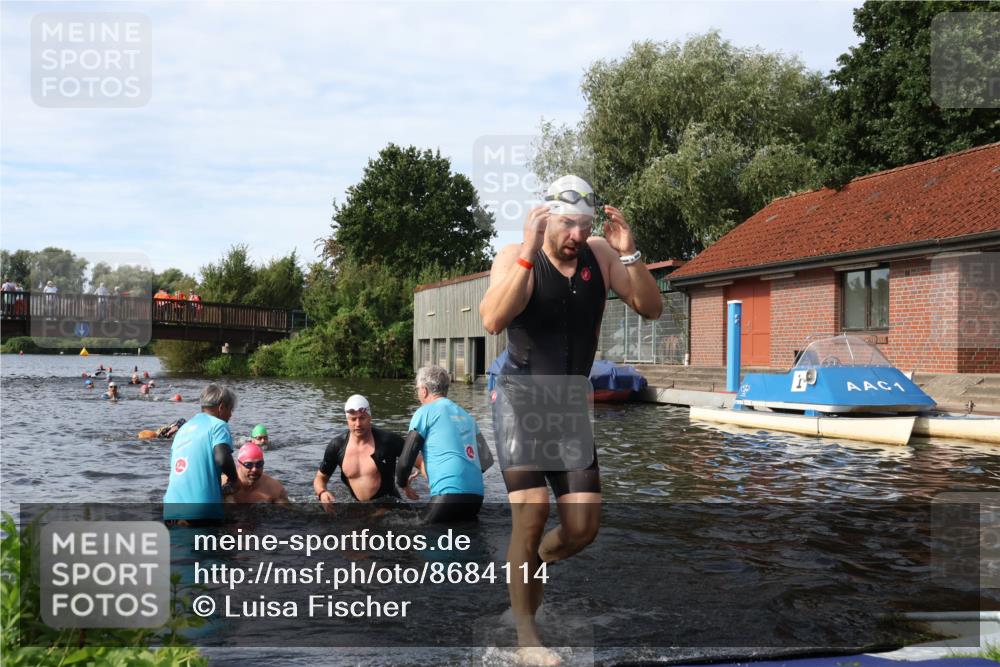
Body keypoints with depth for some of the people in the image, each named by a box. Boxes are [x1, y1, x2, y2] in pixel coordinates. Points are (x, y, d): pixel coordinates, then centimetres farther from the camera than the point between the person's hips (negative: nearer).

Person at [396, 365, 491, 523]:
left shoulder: (425, 412, 4)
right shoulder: (466, 416, 22)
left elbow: (405, 460, 0)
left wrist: (402, 482, 20)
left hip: (449, 493, -6)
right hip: (476, 494, 6)